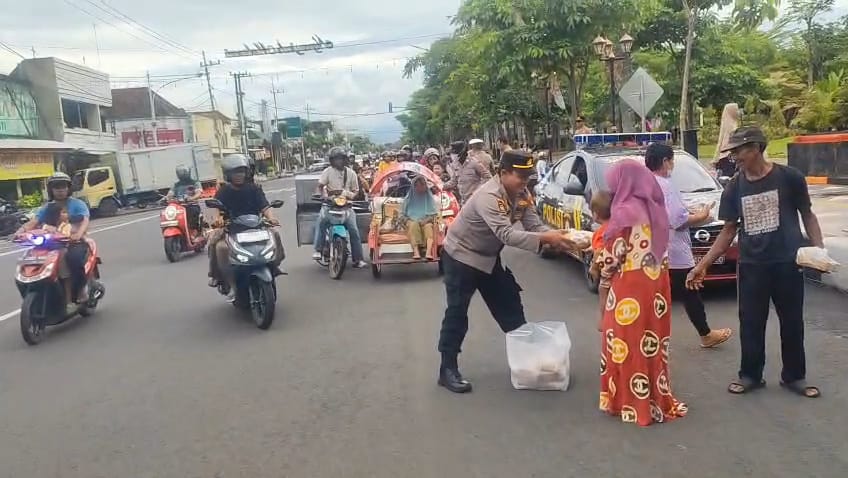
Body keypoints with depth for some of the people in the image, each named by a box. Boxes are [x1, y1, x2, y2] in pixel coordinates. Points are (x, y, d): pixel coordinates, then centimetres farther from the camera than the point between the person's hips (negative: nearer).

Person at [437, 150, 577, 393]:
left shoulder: (522, 194, -6)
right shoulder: (489, 196, -32)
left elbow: (534, 224, -12)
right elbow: (506, 234, -42)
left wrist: (556, 236, -31)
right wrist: (545, 238, -48)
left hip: (489, 257, 8)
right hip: (461, 256, -8)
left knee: (510, 306, 12)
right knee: (457, 313, -4)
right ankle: (448, 370, 6)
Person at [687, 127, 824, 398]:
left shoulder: (789, 177, -7)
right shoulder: (734, 187, 2)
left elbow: (807, 216, 3)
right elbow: (729, 230, 6)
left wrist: (819, 248, -11)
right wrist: (703, 264, 0)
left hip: (788, 263, -2)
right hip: (751, 266, 2)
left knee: (792, 322, 10)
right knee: (750, 323, 9)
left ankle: (794, 376, 26)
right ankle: (750, 375, 24)